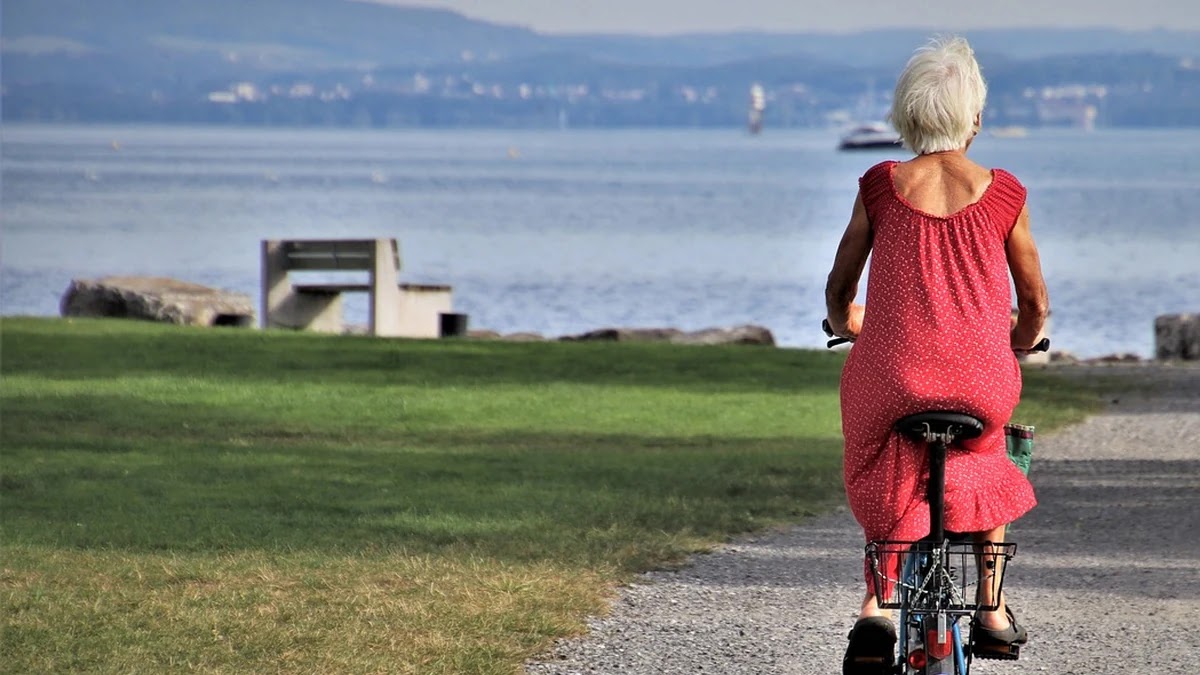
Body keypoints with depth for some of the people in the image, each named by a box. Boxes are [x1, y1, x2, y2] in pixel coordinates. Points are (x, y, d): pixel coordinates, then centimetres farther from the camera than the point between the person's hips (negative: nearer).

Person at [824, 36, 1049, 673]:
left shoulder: (880, 187, 2)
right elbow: (1035, 304, 13)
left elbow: (838, 292, 13)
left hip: (891, 377, -1)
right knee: (986, 462, 33)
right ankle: (992, 610, 31)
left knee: (886, 483, 27)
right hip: (982, 382, 1)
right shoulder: (1002, 195, 2)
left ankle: (876, 606, 5)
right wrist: (1020, 342, 36)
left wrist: (848, 326, 37)